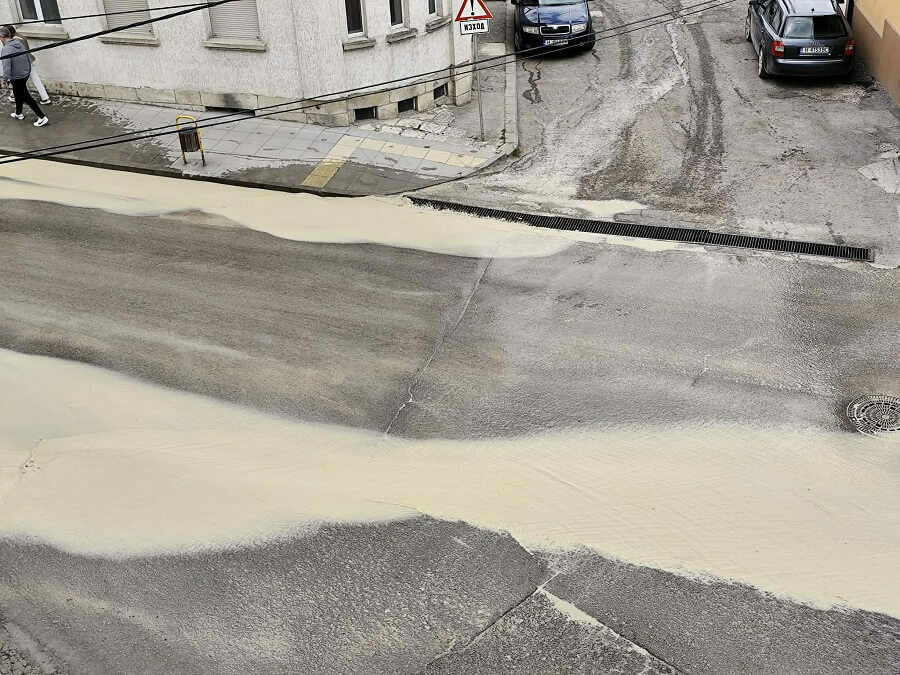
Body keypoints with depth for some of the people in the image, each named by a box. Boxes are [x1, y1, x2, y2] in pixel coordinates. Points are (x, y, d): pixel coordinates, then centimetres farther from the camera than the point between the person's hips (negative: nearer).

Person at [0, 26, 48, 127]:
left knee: (26, 97, 3)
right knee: (18, 94, 25)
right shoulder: (19, 43, -1)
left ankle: (42, 117, 3)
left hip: (17, 77, -8)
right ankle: (18, 114, 41)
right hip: (26, 73, 8)